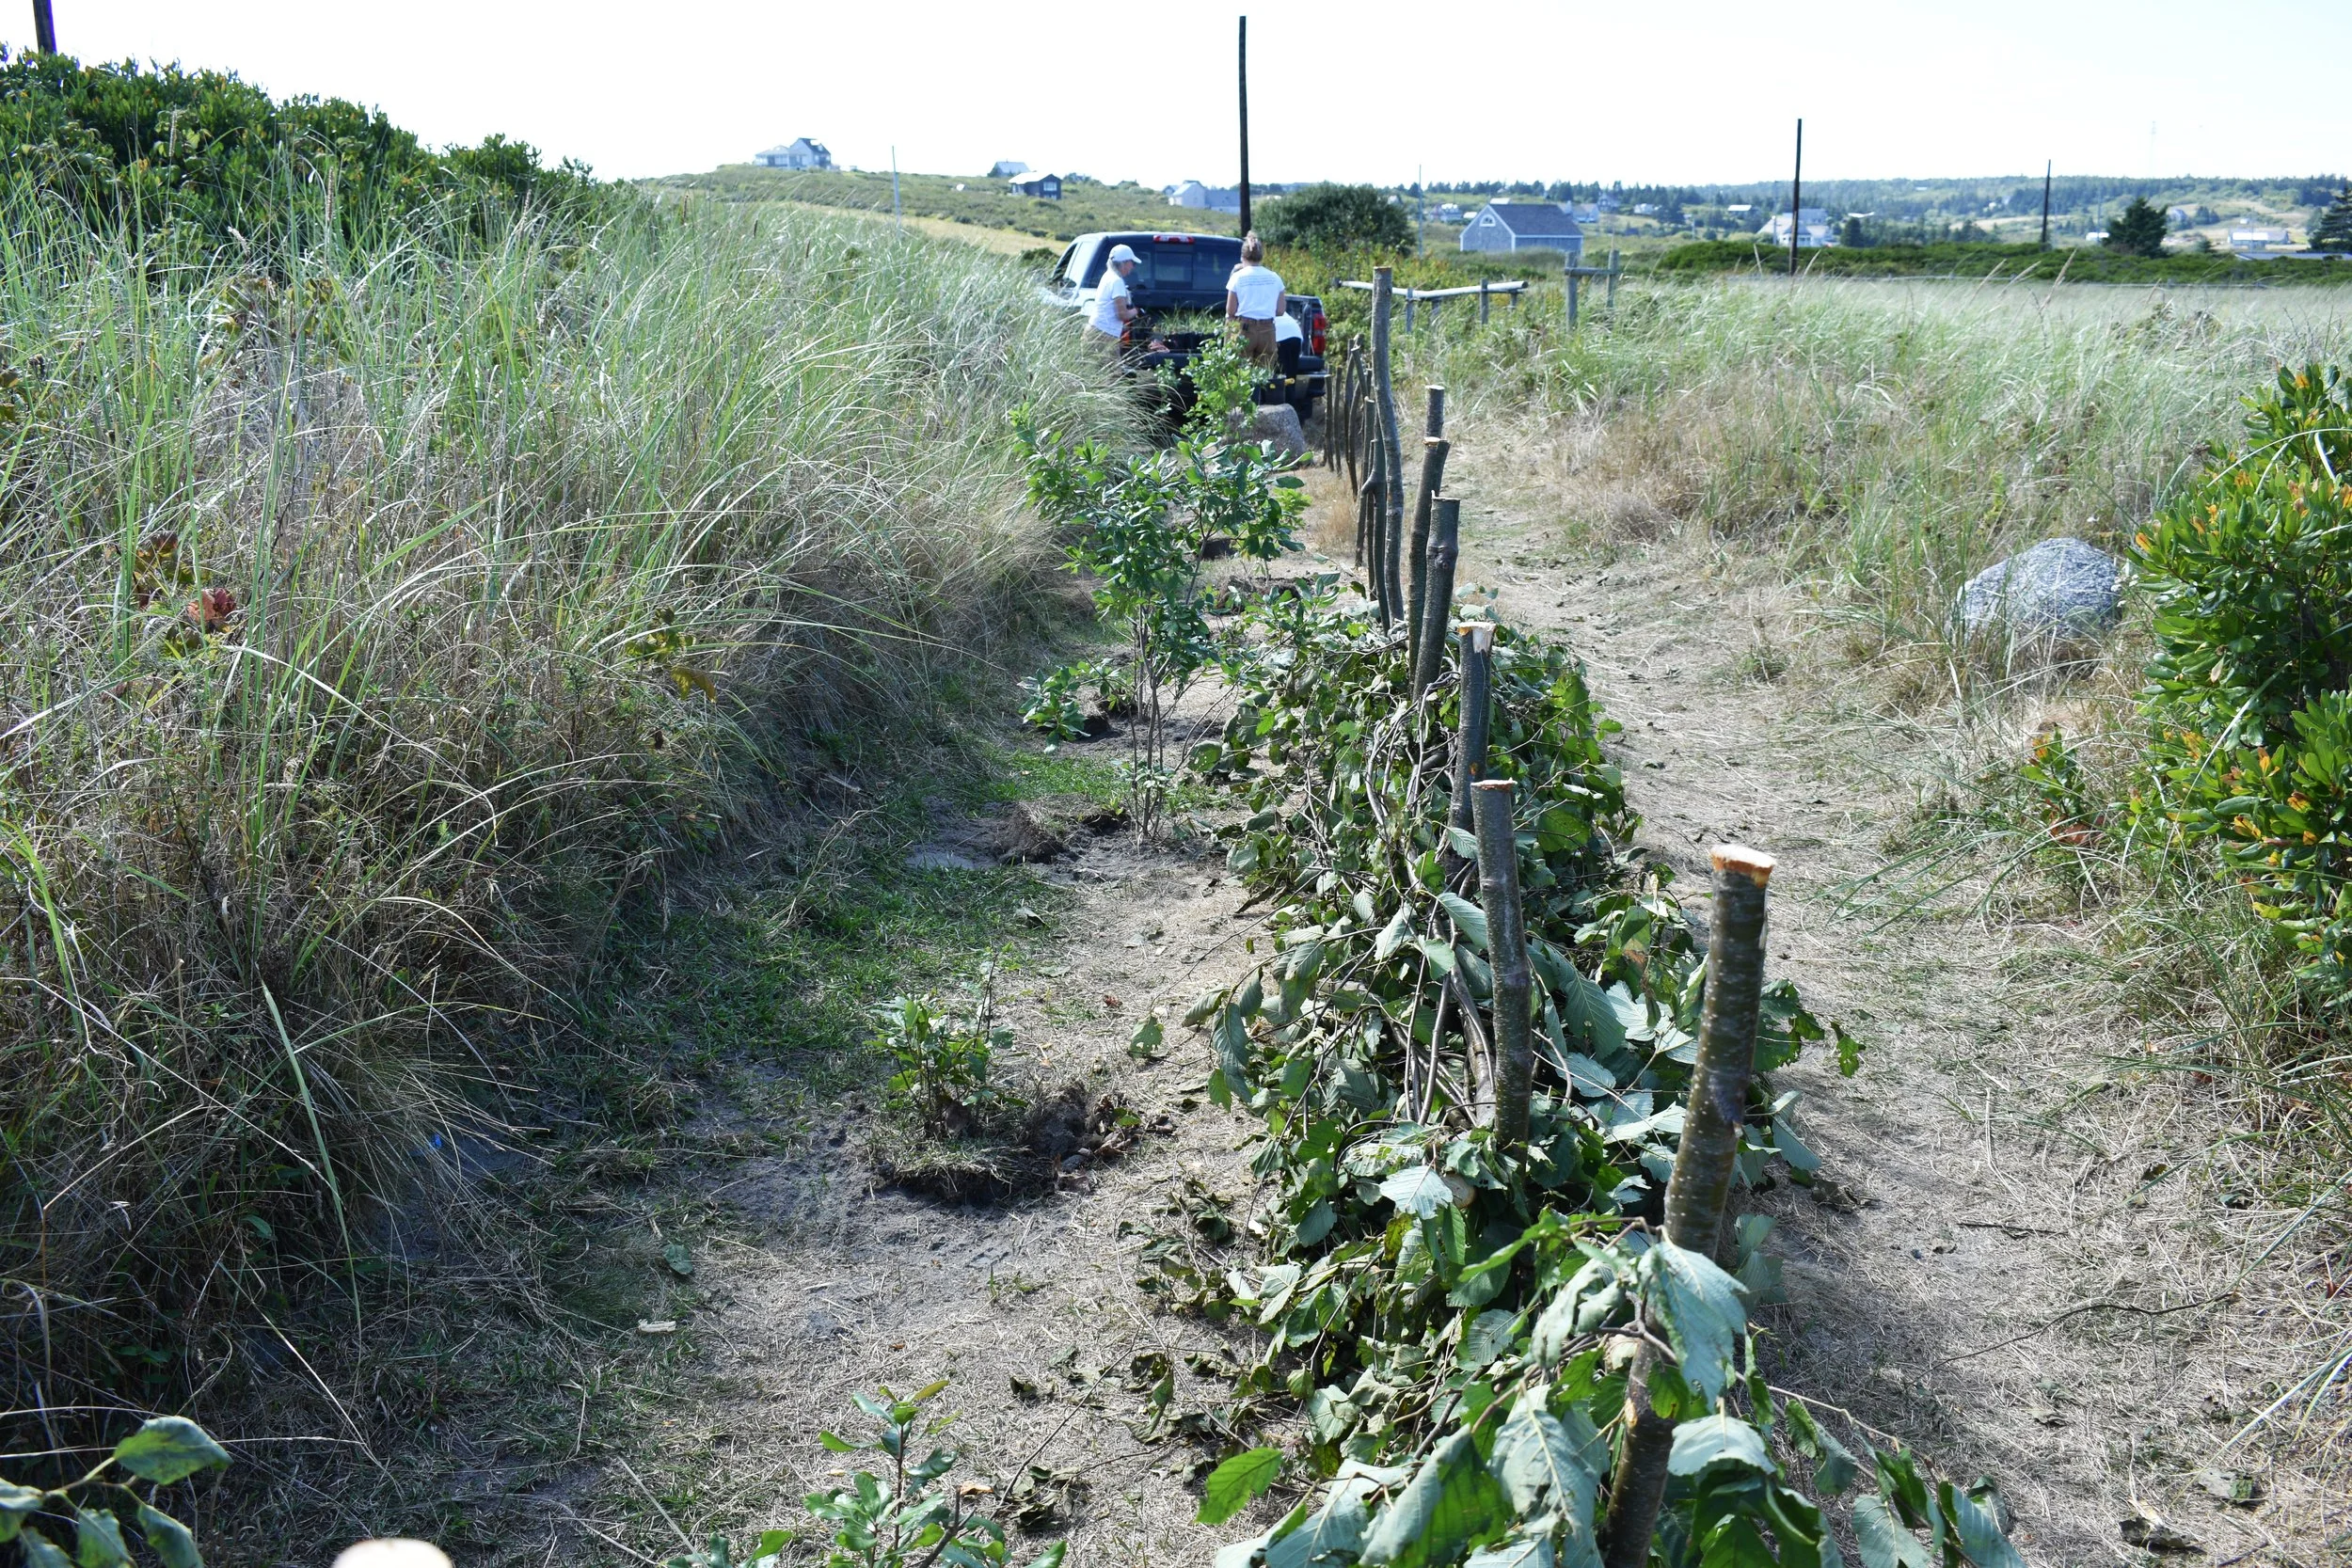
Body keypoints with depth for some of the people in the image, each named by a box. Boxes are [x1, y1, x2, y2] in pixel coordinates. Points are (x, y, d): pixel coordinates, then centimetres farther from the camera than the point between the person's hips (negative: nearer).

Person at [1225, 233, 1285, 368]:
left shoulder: (1238, 277, -2)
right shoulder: (1274, 278, 6)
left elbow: (1230, 311, -2)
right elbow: (1280, 310, 7)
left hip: (1243, 328, -2)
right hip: (1267, 330, 3)